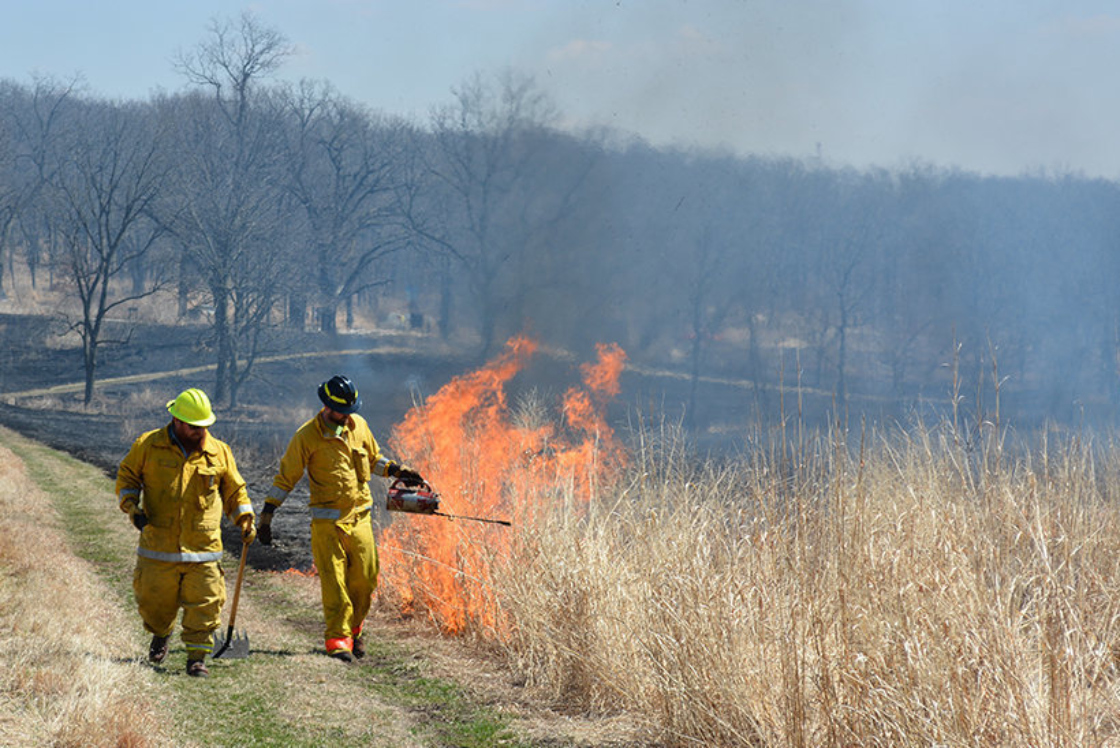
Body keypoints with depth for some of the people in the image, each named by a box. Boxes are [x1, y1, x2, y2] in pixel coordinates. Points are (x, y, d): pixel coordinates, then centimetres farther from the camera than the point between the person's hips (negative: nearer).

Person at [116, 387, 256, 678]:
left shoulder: (219, 452, 6)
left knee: (205, 604, -6)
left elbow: (234, 490, 18)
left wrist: (245, 521, 6)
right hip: (158, 546, -1)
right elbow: (126, 476, 12)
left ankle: (197, 657, 6)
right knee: (154, 600, 5)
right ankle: (160, 635, 37)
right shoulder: (147, 446, 1)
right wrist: (131, 506, -4)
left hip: (203, 547, 1)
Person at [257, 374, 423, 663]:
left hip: (359, 517, 4)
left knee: (365, 579, 5)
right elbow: (286, 477, -1)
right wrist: (267, 514, -4)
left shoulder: (358, 425, 8)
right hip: (327, 522, -4)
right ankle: (338, 639, -4)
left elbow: (373, 458, 25)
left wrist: (397, 471, 10)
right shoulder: (307, 436, -6)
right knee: (333, 582, -9)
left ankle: (353, 629, 25)